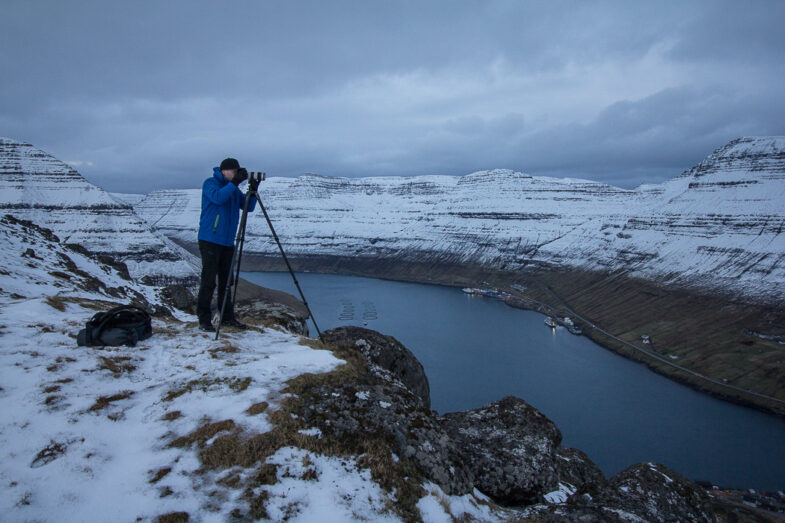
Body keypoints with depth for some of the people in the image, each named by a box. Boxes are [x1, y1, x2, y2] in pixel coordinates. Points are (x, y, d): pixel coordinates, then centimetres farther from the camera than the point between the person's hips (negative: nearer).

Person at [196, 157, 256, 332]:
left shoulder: (233, 188, 16)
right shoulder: (210, 183, -4)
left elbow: (248, 206, 11)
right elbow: (218, 197, -24)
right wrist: (235, 182, -26)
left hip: (227, 241, 7)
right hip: (210, 240, -7)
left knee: (226, 280, 10)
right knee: (208, 281, -6)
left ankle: (227, 317, 18)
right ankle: (204, 319, 1)